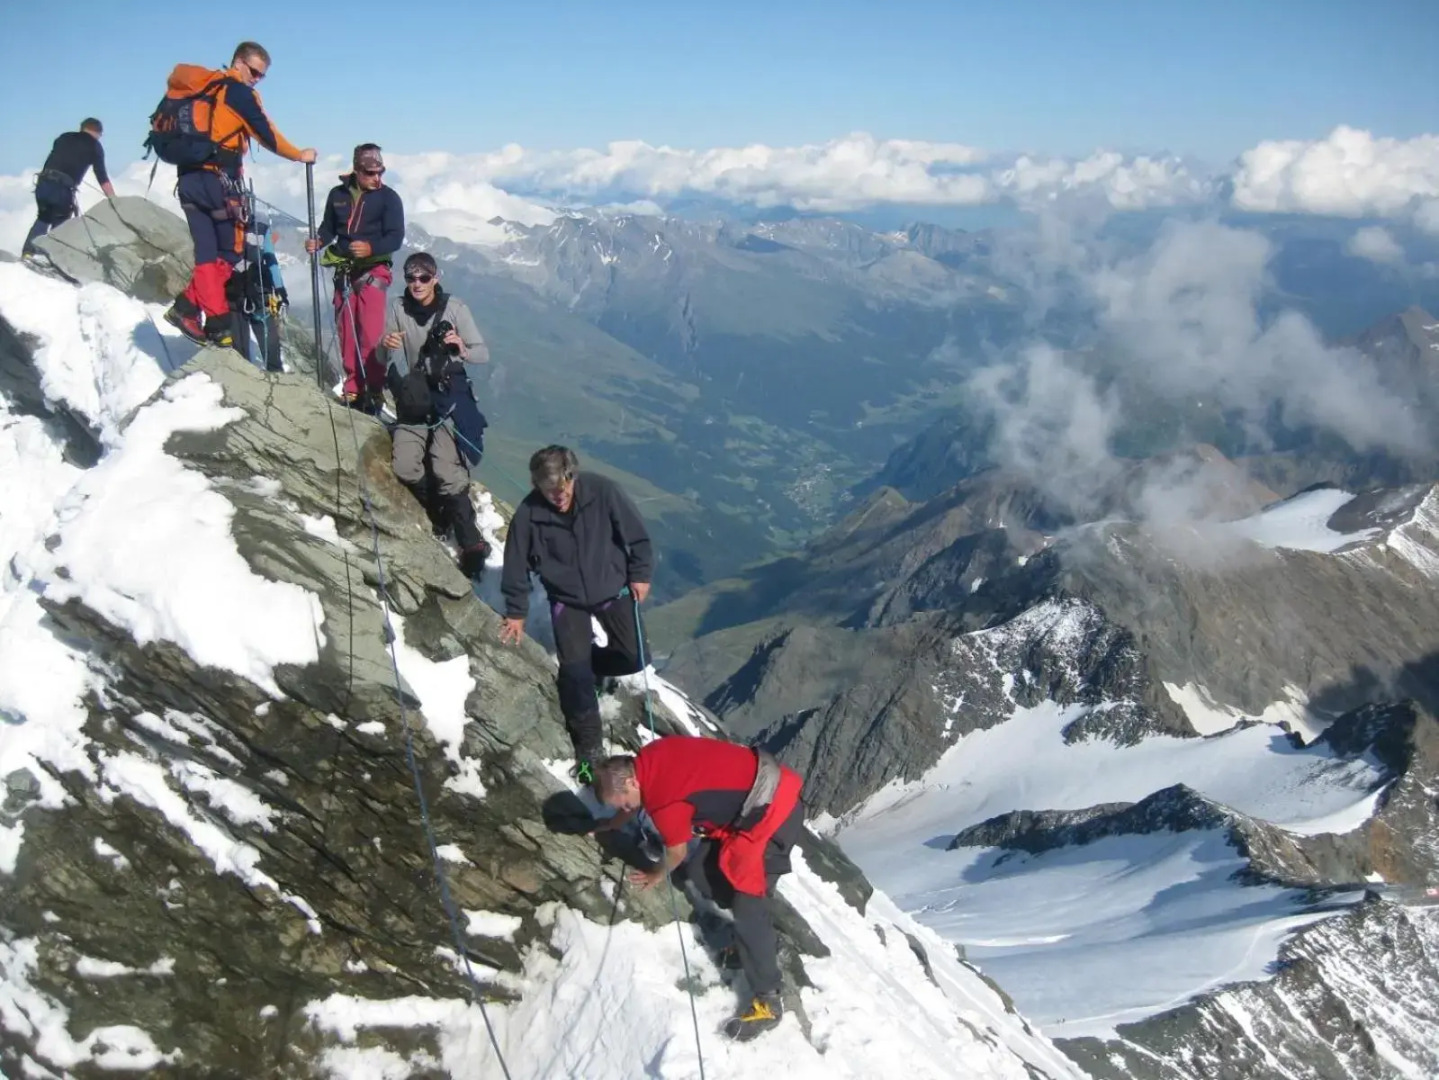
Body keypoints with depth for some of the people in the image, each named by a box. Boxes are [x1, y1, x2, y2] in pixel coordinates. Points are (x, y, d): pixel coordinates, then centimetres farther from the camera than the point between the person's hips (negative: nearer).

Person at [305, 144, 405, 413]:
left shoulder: (389, 197, -4)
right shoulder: (337, 195, 7)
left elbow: (396, 237, -13)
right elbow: (328, 228, 17)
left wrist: (371, 247, -31)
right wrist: (318, 242, -5)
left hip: (373, 271, -4)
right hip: (344, 272, 5)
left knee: (371, 334, -14)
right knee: (346, 334, 8)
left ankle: (374, 392, -7)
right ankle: (353, 391, 18)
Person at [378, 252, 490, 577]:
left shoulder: (454, 308, -7)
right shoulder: (398, 309, 1)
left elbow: (483, 353, -6)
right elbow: (384, 360, 6)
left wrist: (463, 349, -28)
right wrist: (387, 347, -18)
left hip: (448, 395, -4)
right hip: (413, 397, 4)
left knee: (447, 470, -19)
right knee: (404, 467, -11)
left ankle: (471, 543, -11)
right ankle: (440, 512, 18)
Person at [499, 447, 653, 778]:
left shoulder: (602, 490, -25)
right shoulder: (528, 513, -23)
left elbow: (635, 533, -9)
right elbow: (517, 564, -8)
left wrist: (640, 574, -3)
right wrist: (516, 612, 1)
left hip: (613, 588, 1)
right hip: (566, 599, -1)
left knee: (633, 658, 2)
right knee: (575, 670, -8)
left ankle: (592, 664, 36)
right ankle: (589, 745, 10)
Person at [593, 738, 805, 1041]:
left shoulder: (664, 798, -21)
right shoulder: (649, 760, 3)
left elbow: (677, 852, -1)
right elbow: (635, 802, 27)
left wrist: (656, 875, 19)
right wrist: (607, 826, 42)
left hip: (773, 812, -10)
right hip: (760, 799, 10)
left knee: (748, 906, -10)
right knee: (701, 871, 12)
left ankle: (767, 1001, 0)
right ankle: (754, 941, 26)